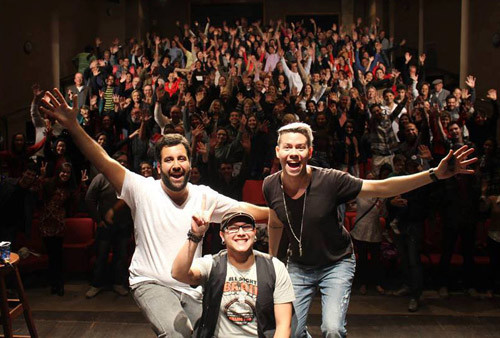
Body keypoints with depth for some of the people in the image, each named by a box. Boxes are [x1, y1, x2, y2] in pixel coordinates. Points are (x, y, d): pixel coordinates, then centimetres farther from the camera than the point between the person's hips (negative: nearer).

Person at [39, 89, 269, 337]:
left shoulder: (203, 195, 2)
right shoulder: (144, 190, -7)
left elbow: (245, 210, 4)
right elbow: (105, 161, -16)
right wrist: (72, 126, -27)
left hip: (191, 289, 5)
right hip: (151, 283, -4)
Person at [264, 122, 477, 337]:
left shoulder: (329, 180, -25)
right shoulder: (271, 186, -13)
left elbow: (382, 188, -21)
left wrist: (435, 174, -28)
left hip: (336, 263, -3)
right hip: (298, 266, 3)